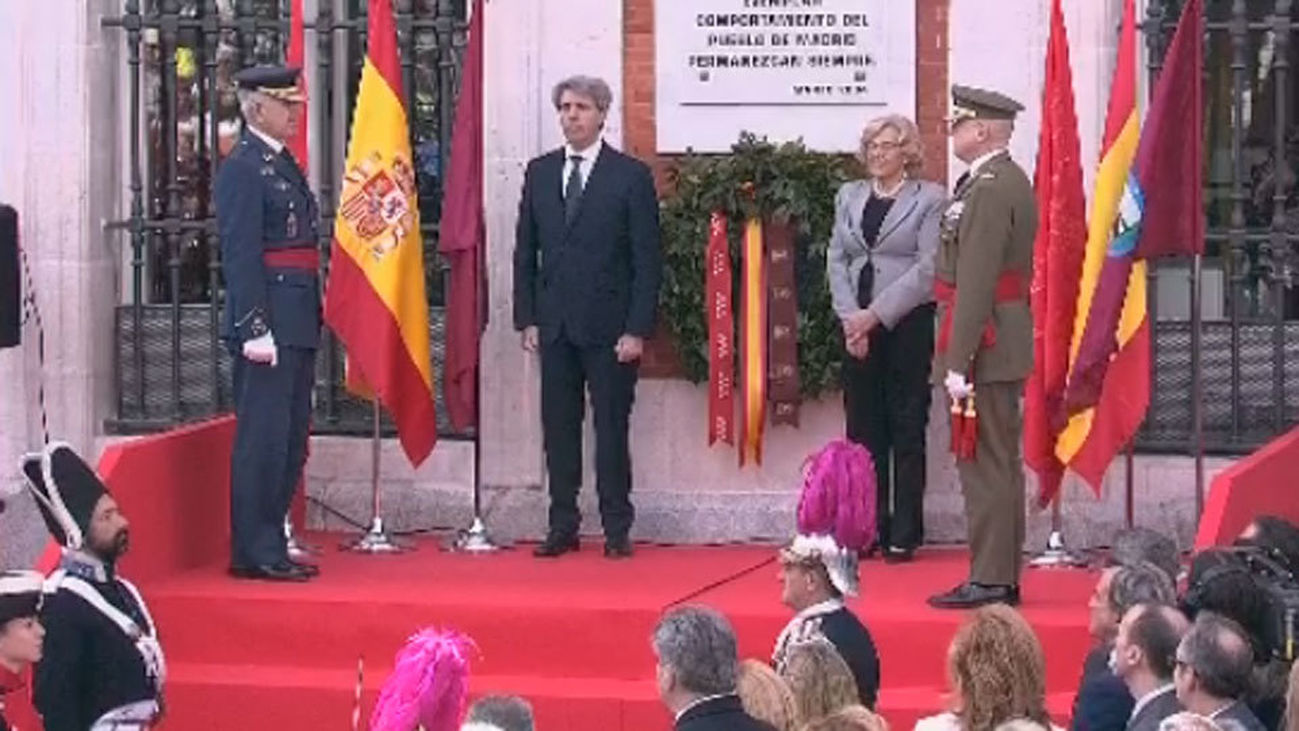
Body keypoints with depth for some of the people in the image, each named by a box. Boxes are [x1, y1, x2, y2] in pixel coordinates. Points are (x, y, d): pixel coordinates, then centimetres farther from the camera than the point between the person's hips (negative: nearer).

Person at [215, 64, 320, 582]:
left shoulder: (285, 165, 18)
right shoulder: (242, 169, -11)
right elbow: (239, 255, -17)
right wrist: (255, 330, -21)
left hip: (297, 325, 10)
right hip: (268, 323, -10)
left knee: (289, 442, 13)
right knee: (262, 439, -7)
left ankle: (270, 546, 20)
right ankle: (254, 553, -3)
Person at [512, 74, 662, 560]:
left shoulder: (631, 176, -2)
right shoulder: (539, 173, 11)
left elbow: (647, 260, -4)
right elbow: (525, 253, 13)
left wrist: (637, 330, -10)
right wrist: (527, 319, 5)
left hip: (608, 327, -4)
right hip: (554, 325, 4)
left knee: (611, 428, 0)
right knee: (558, 428, 5)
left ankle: (617, 529, 6)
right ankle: (563, 527, 11)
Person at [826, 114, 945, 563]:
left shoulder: (929, 199, -1)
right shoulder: (849, 196, 14)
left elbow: (927, 268, -10)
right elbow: (836, 260, 8)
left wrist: (876, 315, -15)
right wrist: (850, 317, -6)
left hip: (907, 324, -5)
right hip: (857, 326, 5)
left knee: (907, 431, -1)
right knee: (863, 429, 5)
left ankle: (904, 535, 1)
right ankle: (868, 528, 10)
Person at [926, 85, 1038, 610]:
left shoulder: (990, 189, -17)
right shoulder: (1010, 181, 16)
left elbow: (975, 284, -22)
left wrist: (958, 361, -22)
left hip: (986, 346, -11)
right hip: (1007, 345, 11)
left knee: (984, 466, -7)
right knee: (1001, 464, 14)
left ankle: (990, 581, -6)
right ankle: (1004, 576, 20)